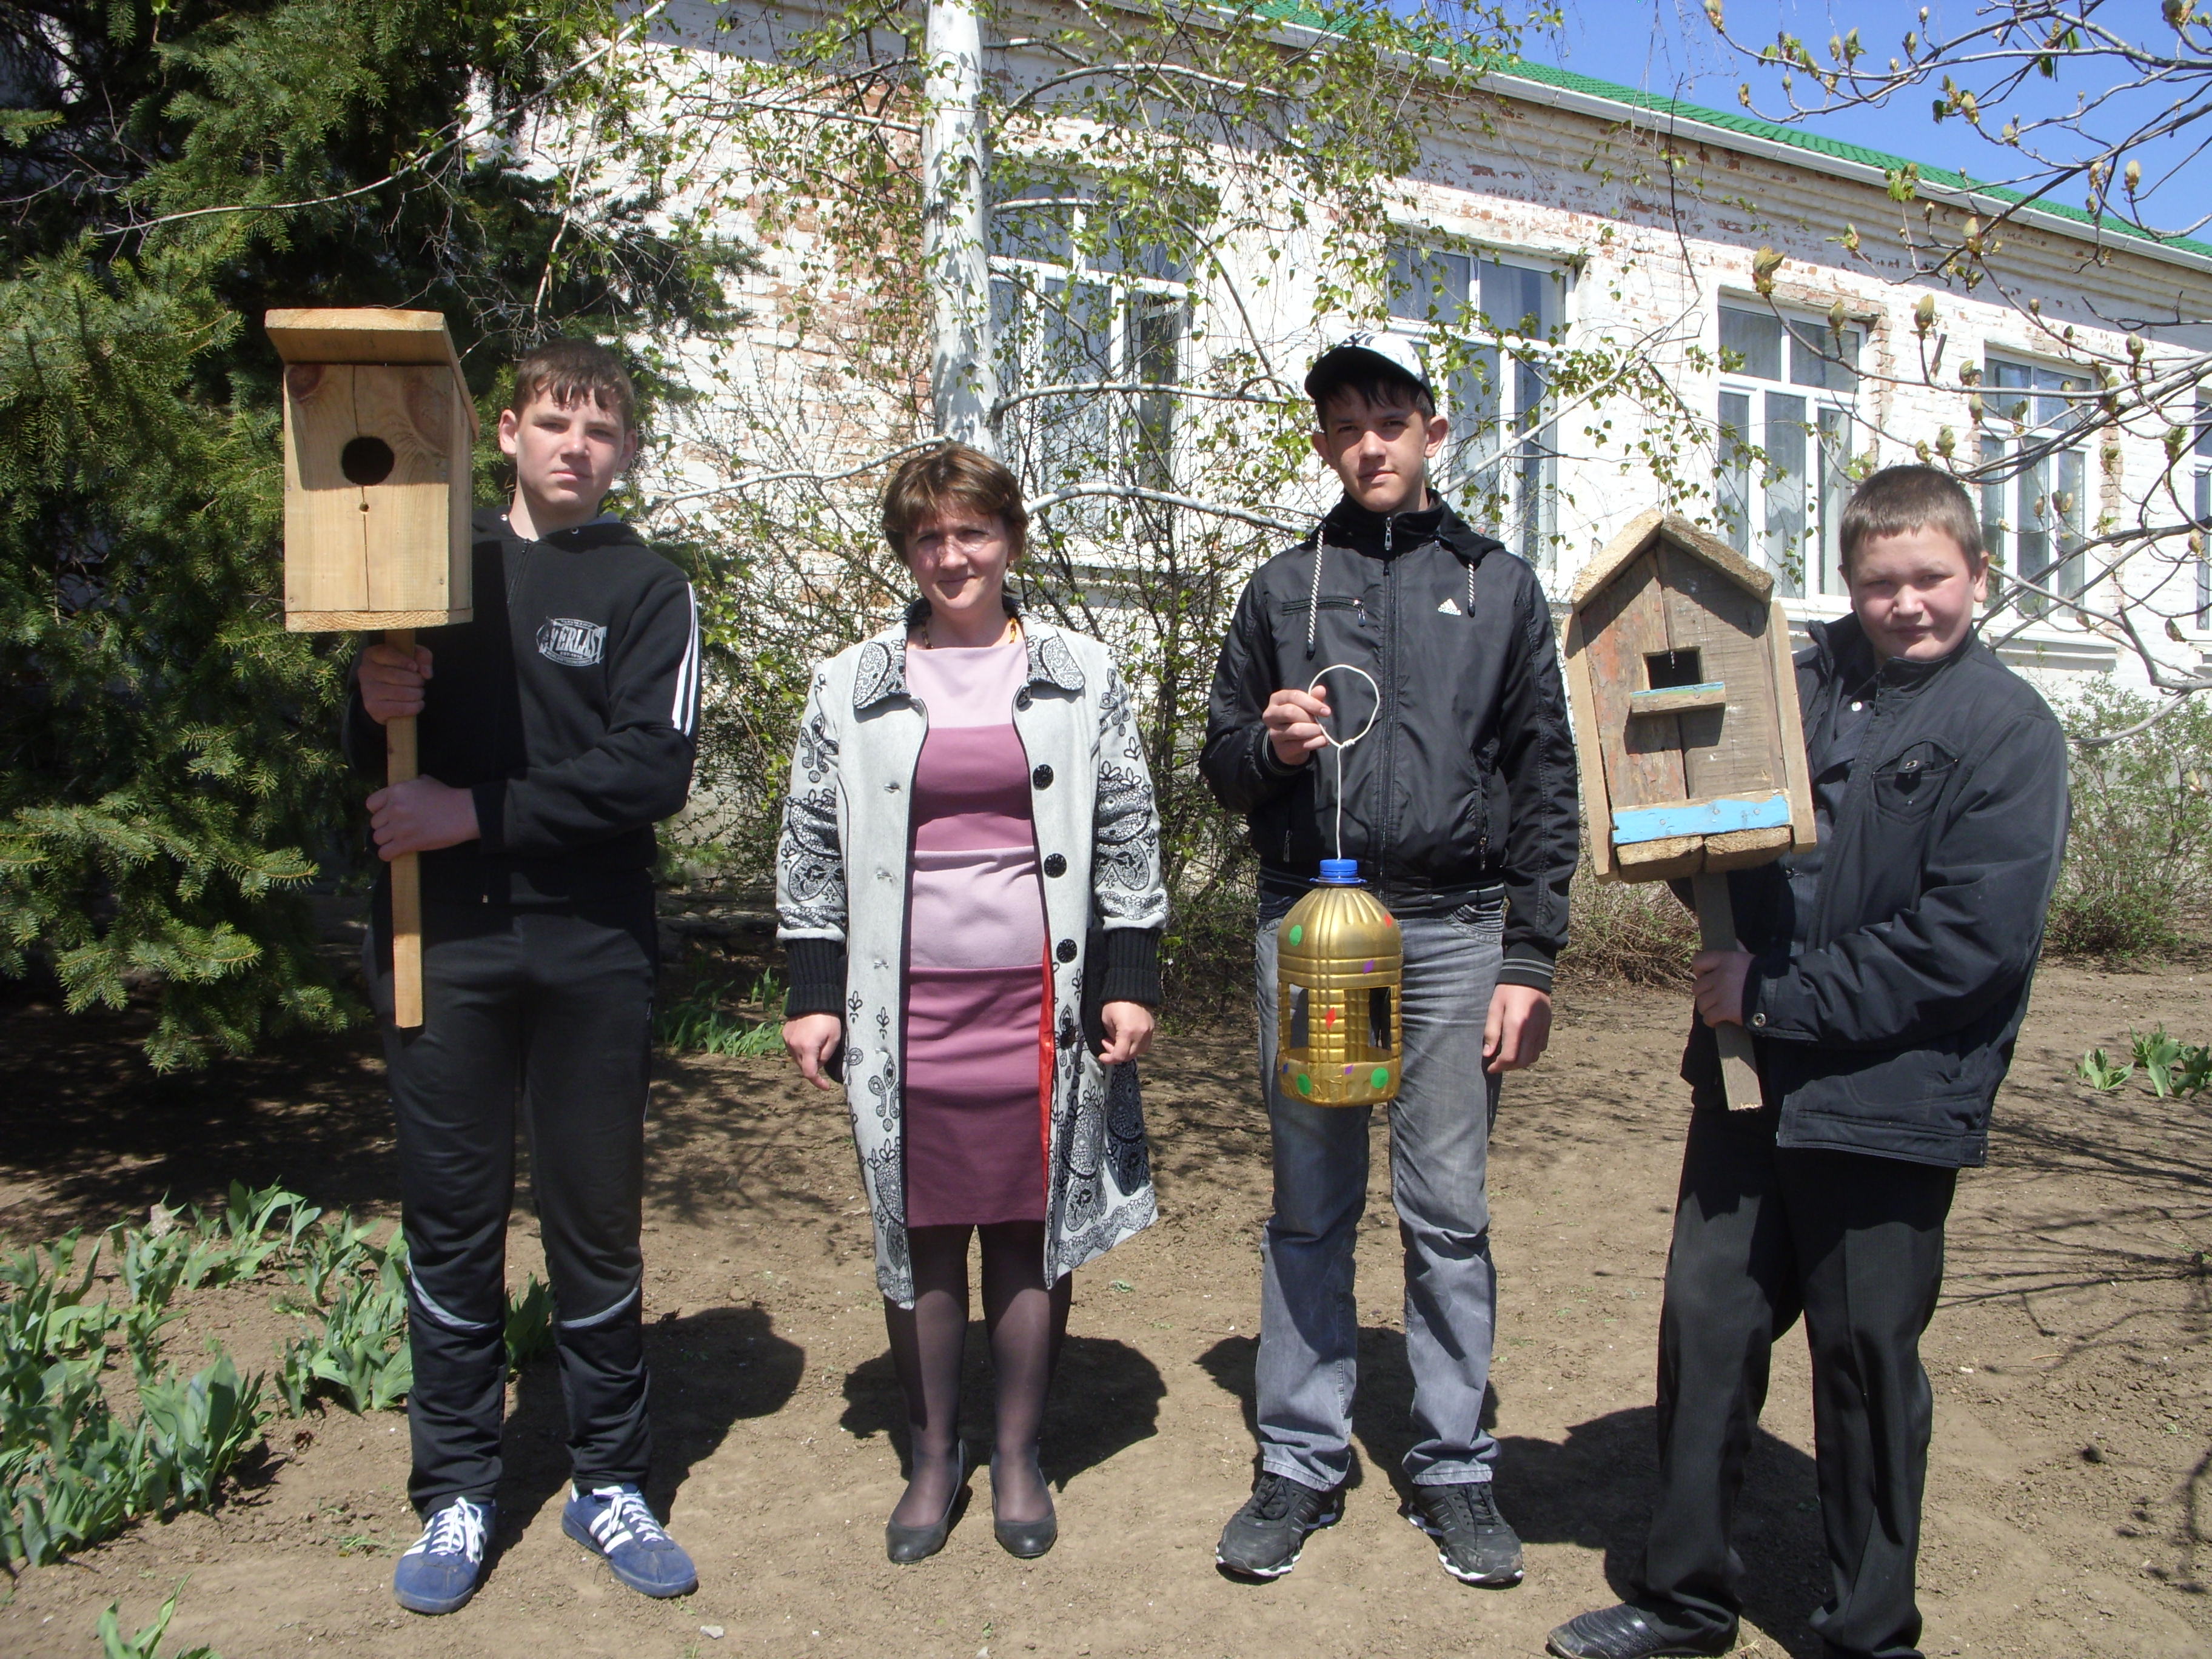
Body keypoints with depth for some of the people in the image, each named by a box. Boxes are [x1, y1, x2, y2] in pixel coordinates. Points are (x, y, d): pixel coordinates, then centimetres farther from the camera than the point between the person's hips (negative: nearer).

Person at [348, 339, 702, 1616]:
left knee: (598, 1225, 9)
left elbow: (653, 772, -11)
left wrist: (477, 811, -15)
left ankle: (612, 1482, 24)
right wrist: (376, 709, -11)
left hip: (591, 950, -2)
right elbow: (365, 758, 12)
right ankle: (459, 1495, 25)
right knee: (452, 1224, 9)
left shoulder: (648, 589, 3)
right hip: (443, 946, 2)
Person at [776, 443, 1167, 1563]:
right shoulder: (850, 689, 7)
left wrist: (1131, 983, 1)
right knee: (920, 1235, 8)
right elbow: (811, 850, 8)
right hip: (905, 1007, 1)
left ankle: (1018, 1459, 24)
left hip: (1042, 1001, 0)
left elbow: (1127, 838, 7)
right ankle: (933, 1460, 26)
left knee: (1033, 1229, 7)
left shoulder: (1082, 679, 7)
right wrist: (814, 995, 3)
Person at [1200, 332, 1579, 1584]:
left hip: (1453, 929, -1)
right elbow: (1223, 765, 15)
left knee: (1450, 1214, 5)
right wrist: (1269, 745, -10)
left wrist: (1532, 961, -3)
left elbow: (1547, 781, 5)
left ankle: (1455, 1468, 21)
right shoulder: (1285, 588, 12)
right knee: (1310, 1209, 8)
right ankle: (1303, 1462, 21)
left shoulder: (1499, 585, 9)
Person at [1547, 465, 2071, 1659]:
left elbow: (1969, 940, -16)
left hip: (1886, 1104, -4)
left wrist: (1778, 993, -17)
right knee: (1705, 1328, 10)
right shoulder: (1801, 686, 6)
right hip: (1748, 1080, 4)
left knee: (1867, 1362, 10)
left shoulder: (2009, 731, -6)